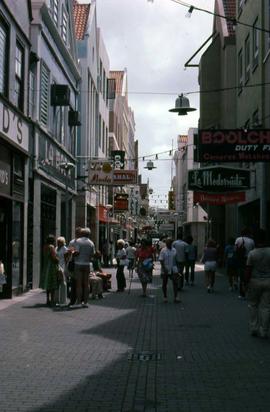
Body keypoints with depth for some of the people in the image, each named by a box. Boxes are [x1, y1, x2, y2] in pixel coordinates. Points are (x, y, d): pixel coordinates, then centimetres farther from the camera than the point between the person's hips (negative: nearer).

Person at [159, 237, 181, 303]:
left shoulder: (174, 250, 9)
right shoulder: (163, 250, -6)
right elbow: (161, 260, -11)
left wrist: (176, 268, 15)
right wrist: (164, 268, -19)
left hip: (173, 270, 3)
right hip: (165, 270, -3)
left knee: (175, 282, -7)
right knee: (164, 283, 6)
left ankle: (176, 297, -9)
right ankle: (165, 297, 18)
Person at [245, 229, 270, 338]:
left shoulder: (252, 253, -11)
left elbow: (248, 270, -9)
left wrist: (246, 282, 1)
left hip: (255, 281, -1)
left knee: (253, 305, 15)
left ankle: (254, 328, 14)